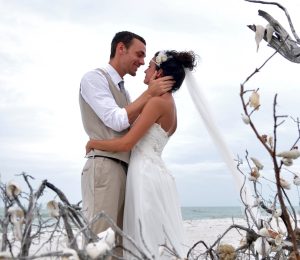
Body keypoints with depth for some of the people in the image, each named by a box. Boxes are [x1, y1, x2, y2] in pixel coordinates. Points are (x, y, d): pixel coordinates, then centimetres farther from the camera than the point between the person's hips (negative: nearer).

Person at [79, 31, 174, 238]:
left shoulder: (123, 91, 24)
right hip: (104, 168, -8)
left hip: (124, 171, 8)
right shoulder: (94, 78, 0)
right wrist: (149, 94, -6)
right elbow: (116, 121, -11)